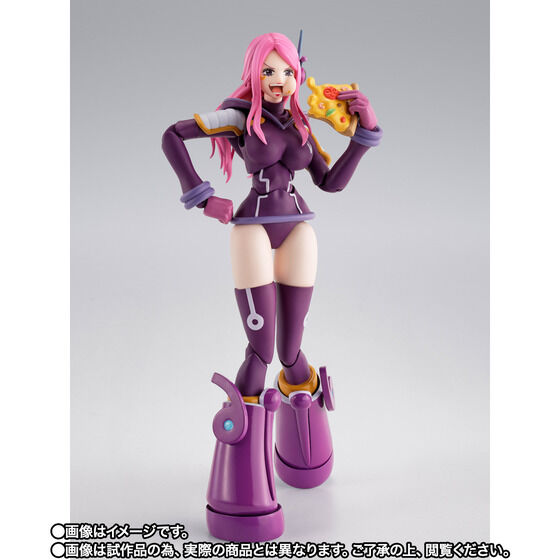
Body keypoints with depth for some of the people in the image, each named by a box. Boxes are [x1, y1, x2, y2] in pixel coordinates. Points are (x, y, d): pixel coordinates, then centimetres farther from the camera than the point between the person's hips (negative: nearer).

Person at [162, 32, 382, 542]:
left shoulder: (300, 125, 17)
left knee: (291, 350, 8)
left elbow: (332, 182, 13)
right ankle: (239, 496, -5)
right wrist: (201, 198, -7)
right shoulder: (239, 116, 2)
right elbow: (172, 135, -2)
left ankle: (304, 456, 34)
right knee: (261, 349, -11)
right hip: (252, 229, -4)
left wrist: (366, 132, 6)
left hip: (298, 233, 5)